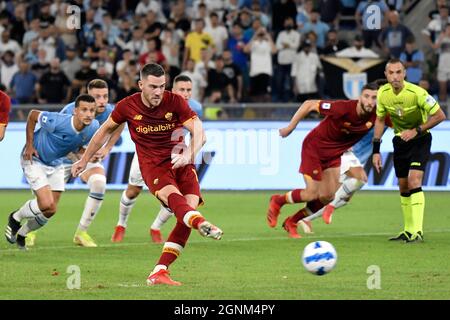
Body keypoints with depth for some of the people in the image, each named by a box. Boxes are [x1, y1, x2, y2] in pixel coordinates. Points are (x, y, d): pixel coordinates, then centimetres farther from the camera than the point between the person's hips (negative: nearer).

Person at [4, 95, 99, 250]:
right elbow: (33, 114, -16)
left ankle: (21, 234, 34)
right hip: (34, 159, -6)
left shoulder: (93, 128, -16)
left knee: (50, 211, 7)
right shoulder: (57, 122, -34)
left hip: (55, 164, 6)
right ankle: (15, 218, 12)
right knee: (46, 204, -19)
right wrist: (29, 145, -14)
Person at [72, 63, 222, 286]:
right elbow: (106, 130, 16)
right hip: (153, 166, -2)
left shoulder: (175, 102, -3)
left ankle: (159, 273, -16)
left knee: (190, 206, -19)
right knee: (173, 196, -32)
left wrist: (189, 154, -32)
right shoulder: (127, 106, -1)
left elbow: (198, 131, -11)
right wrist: (84, 160, 23)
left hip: (180, 163, 2)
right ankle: (201, 224, -68)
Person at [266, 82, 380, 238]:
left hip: (333, 155, 6)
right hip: (314, 148, -6)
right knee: (312, 194, -8)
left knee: (328, 197, 5)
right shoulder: (343, 108, -33)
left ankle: (291, 222, 26)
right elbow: (309, 104, -22)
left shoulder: (376, 115, -19)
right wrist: (291, 126, -17)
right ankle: (277, 201, 21)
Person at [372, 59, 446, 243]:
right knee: (403, 186, 9)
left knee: (414, 181, -20)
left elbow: (440, 116, -18)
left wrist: (416, 131, -23)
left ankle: (417, 232, -22)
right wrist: (376, 150, 3)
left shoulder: (417, 93, -25)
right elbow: (380, 120, 6)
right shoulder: (383, 93, -10)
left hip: (420, 139, -5)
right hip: (400, 139, 5)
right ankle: (408, 231, 22)